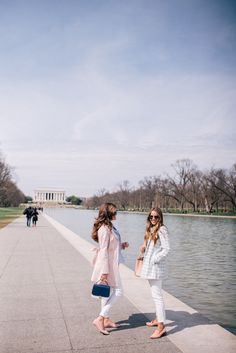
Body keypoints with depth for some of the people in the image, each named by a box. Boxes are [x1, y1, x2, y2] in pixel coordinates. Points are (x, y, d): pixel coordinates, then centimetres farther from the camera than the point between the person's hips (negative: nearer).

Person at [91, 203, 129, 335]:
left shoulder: (109, 226, 9)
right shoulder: (104, 228, -21)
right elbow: (103, 250, -23)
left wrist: (122, 245, 5)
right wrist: (105, 271, -23)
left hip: (111, 263, 10)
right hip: (108, 265, -10)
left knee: (107, 292, 17)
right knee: (118, 291, -4)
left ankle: (106, 319, 28)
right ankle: (99, 319, -1)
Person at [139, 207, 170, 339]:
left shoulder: (162, 230, -14)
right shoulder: (151, 229, 12)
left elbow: (166, 249, -18)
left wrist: (155, 259, -15)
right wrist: (144, 246, 4)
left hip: (156, 267, -9)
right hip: (149, 266, 9)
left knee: (157, 295, -8)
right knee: (155, 294, 19)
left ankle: (161, 326, -3)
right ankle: (158, 319, 32)